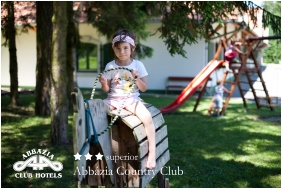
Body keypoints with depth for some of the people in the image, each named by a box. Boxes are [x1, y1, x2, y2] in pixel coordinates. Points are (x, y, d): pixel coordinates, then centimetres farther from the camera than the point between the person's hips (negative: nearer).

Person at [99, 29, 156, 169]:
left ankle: (152, 153, -20)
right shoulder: (110, 66, 2)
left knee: (147, 117, -29)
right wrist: (104, 83, -17)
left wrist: (136, 78, -18)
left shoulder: (138, 65, 0)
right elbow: (106, 90, 5)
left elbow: (144, 88, 1)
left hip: (131, 98, -2)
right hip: (113, 99, 2)